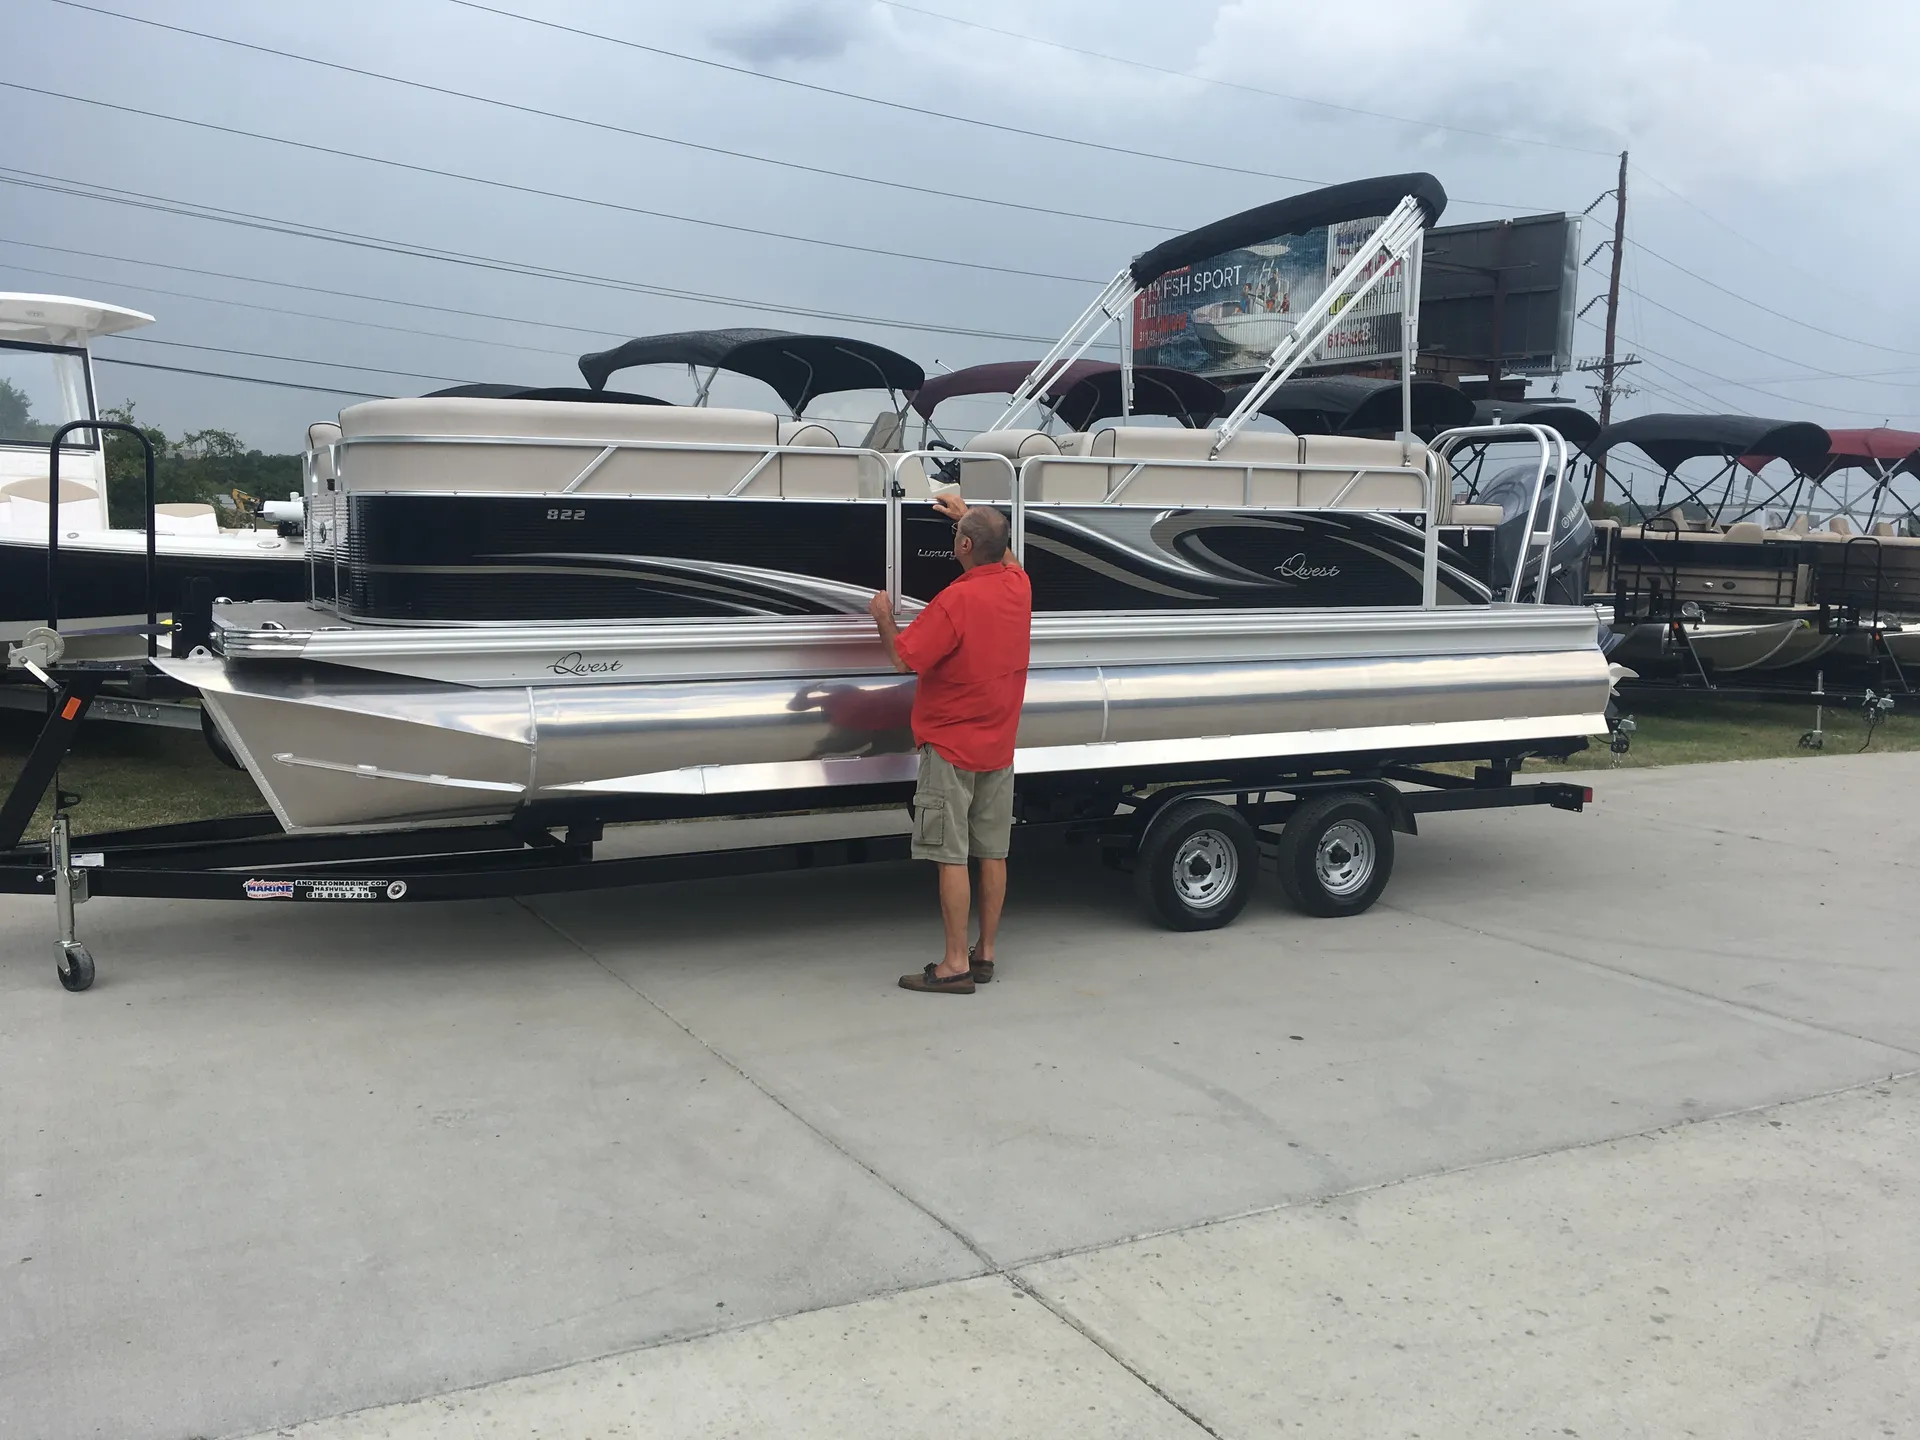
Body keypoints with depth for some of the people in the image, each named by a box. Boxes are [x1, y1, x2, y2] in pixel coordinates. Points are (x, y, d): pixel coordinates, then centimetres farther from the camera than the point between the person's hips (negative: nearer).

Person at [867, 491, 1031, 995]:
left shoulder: (956, 601, -20)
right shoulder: (1018, 586, 3)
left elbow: (903, 657, -17)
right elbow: (1005, 555, 28)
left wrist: (884, 616, 1)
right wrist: (968, 514, 35)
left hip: (952, 748, -7)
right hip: (998, 748, 8)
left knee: (951, 857, -4)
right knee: (992, 853, 11)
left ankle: (956, 964, -2)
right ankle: (985, 954, 19)